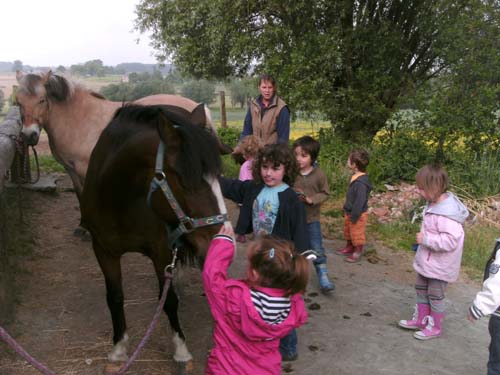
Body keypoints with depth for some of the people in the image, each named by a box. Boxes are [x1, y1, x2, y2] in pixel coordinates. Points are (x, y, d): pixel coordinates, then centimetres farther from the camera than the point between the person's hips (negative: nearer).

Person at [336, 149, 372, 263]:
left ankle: (358, 252, 28)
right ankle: (349, 247, 44)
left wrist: (354, 216, -21)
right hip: (349, 212, 10)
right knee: (347, 231, 25)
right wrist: (346, 210, 17)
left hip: (358, 215, -10)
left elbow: (360, 201, -27)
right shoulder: (355, 177, 0)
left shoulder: (361, 182, -31)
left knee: (356, 233, 9)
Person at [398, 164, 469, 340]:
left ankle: (435, 327, 29)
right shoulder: (434, 204, -2)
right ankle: (420, 319, 40)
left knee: (435, 295, 9)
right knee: (421, 289, 22)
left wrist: (425, 239, -30)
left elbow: (451, 240, -35)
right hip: (427, 260, 9)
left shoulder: (447, 213, -32)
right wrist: (423, 239, 8)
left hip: (439, 266, -9)